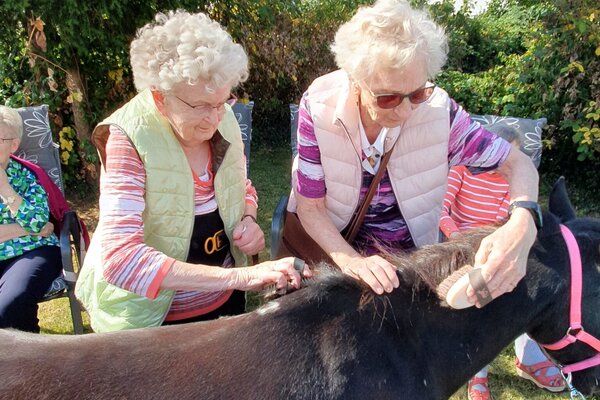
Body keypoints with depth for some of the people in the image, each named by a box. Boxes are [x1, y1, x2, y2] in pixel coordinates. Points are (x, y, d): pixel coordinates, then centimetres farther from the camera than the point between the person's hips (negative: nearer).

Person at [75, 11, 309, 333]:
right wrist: (239, 276, -40)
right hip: (150, 318, -5)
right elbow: (118, 257, -35)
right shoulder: (126, 139, -24)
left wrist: (249, 220, -14)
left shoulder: (222, 119, -10)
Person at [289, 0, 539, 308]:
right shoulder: (319, 107, -24)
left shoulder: (437, 110, -23)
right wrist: (351, 261, -35)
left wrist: (522, 225, -34)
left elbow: (518, 164, -13)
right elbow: (310, 206, -18)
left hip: (408, 258, 1)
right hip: (328, 245, 0)